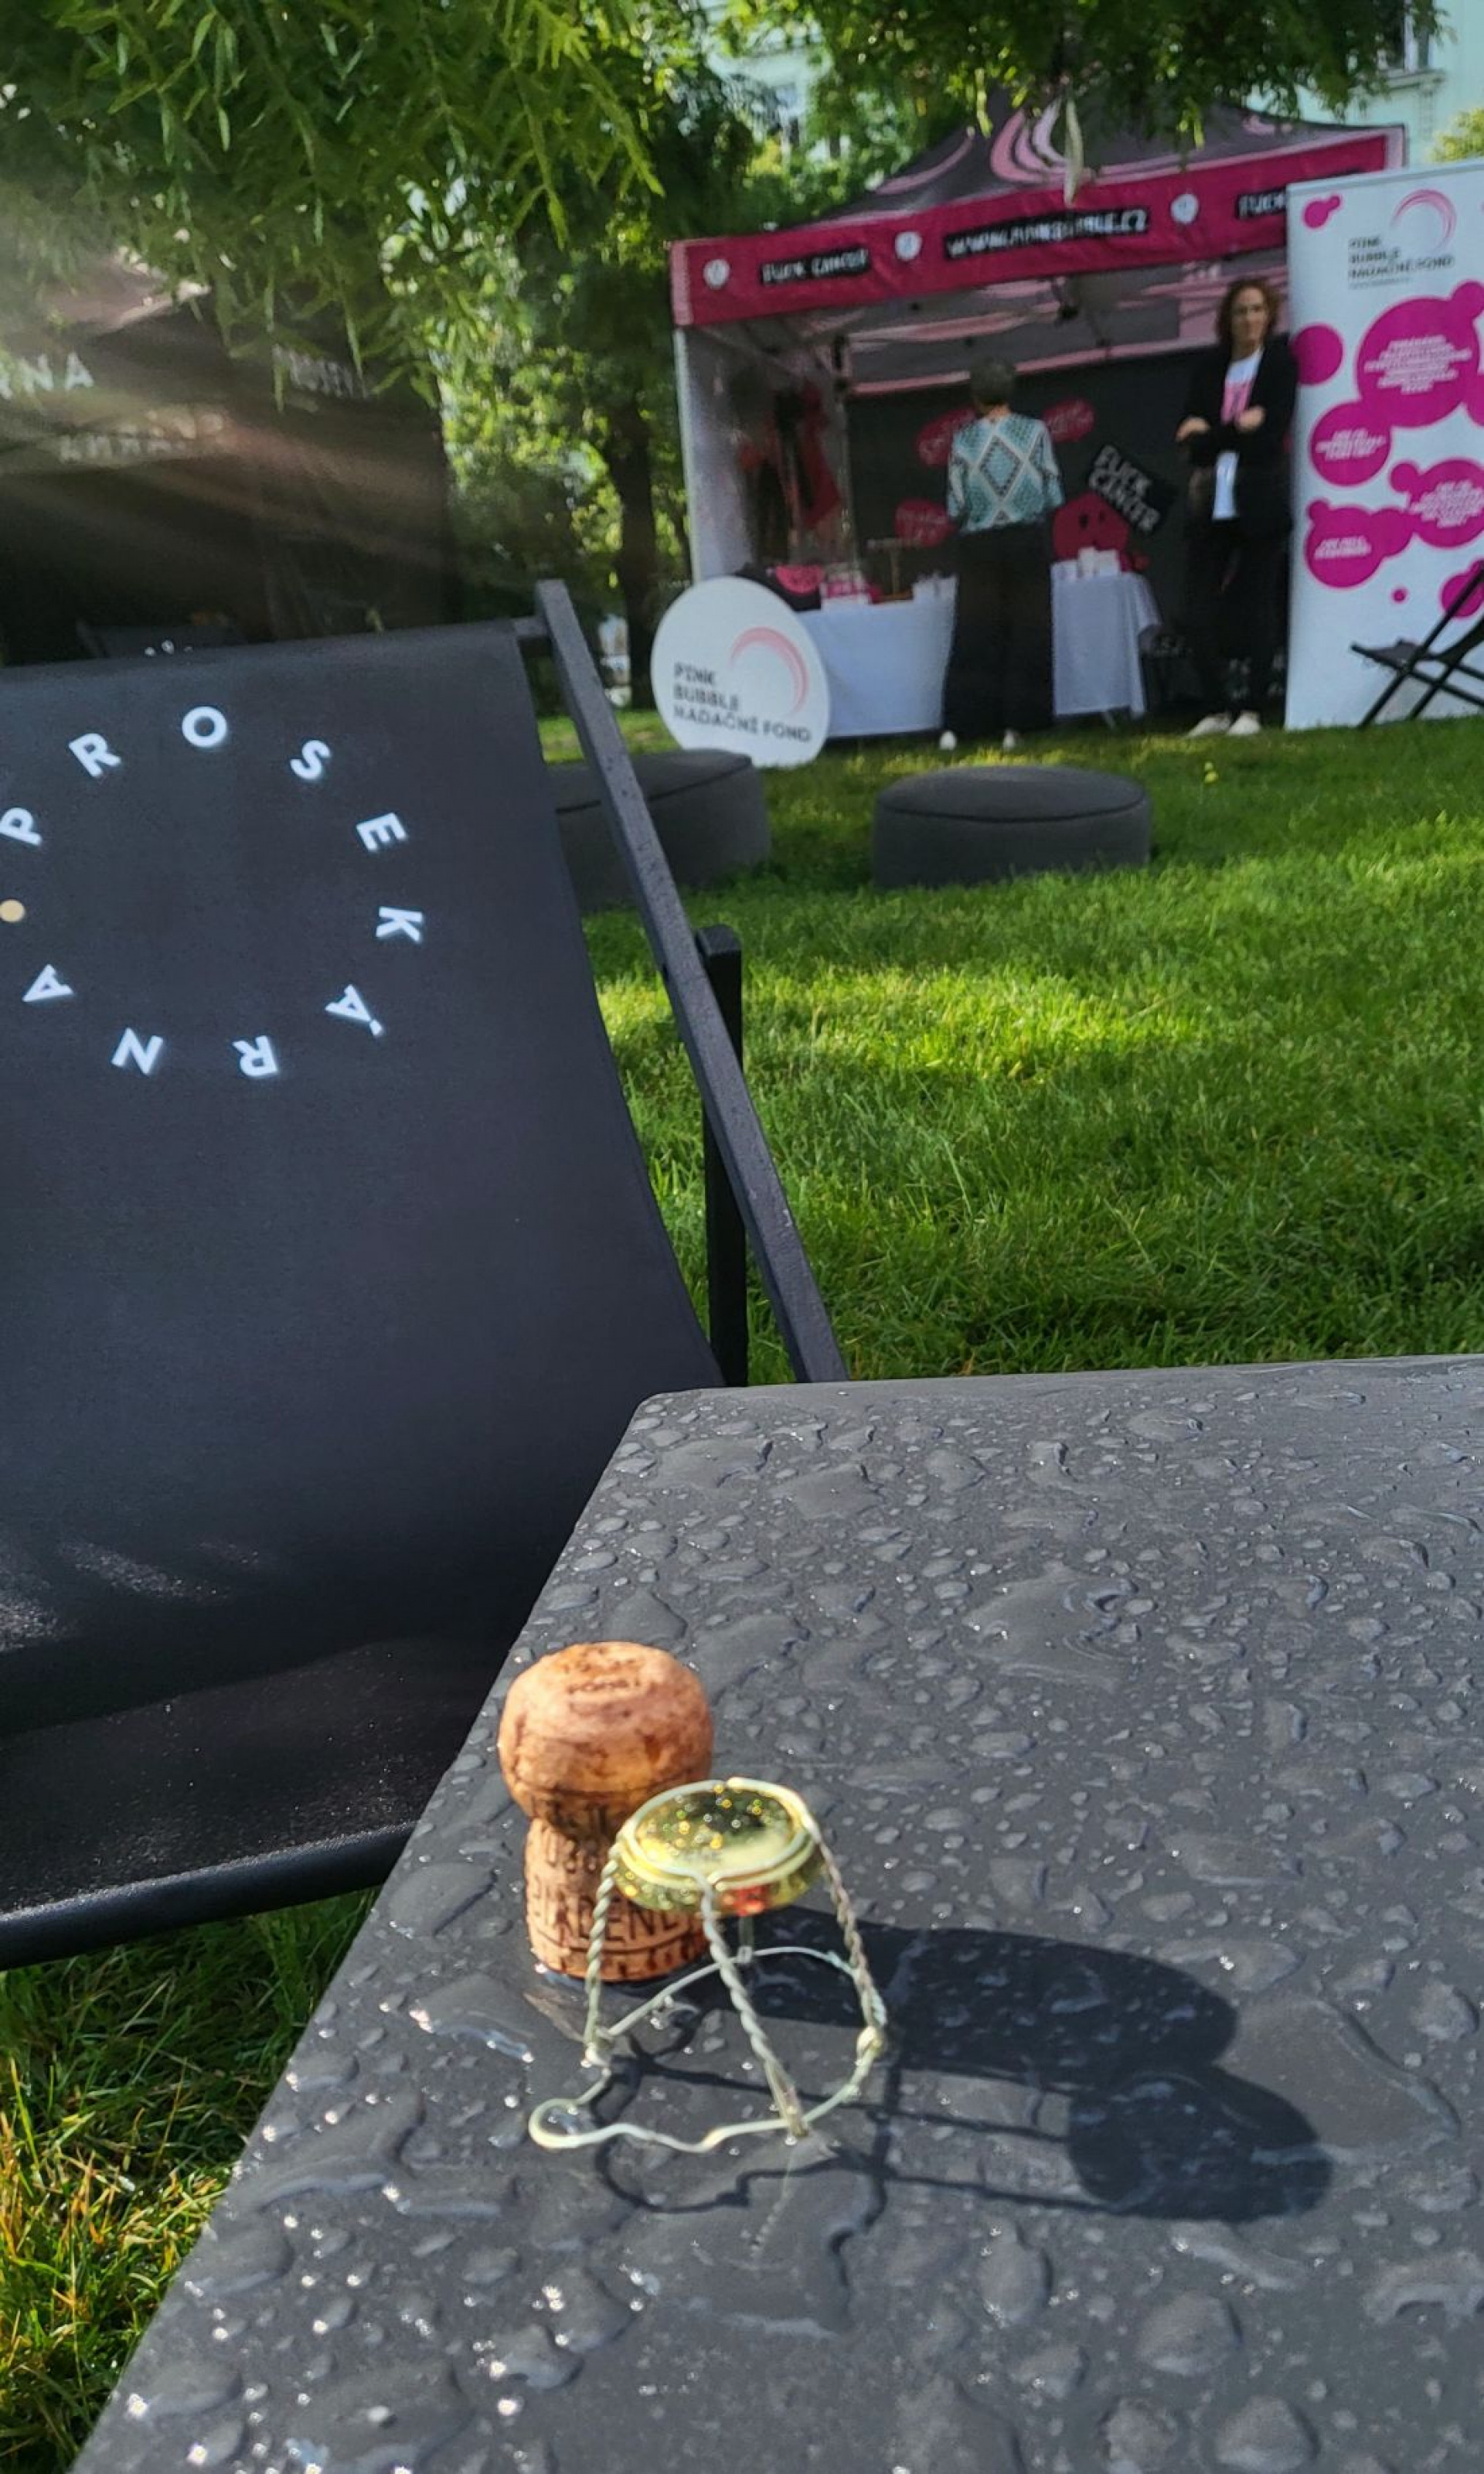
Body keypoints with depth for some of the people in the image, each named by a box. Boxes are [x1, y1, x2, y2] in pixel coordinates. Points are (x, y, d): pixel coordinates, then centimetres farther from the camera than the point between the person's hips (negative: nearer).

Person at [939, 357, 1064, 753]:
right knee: (1026, 633, 6)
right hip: (1027, 543, 0)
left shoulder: (963, 439, -1)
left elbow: (955, 508, -1)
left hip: (979, 548, 1)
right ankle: (1014, 724, 4)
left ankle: (958, 724, -1)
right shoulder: (1035, 431, -1)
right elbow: (1054, 497, 0)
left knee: (975, 636, 4)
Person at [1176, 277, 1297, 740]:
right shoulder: (1207, 368, 11)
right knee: (1199, 611, -1)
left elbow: (1270, 439, -10)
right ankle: (1215, 709, 10)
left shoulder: (1281, 365, 2)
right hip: (1209, 506, 3)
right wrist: (1238, 429, -11)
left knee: (1258, 609, -1)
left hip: (1259, 505, -3)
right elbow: (1190, 443, 2)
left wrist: (1211, 434, -8)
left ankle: (1252, 710, 6)